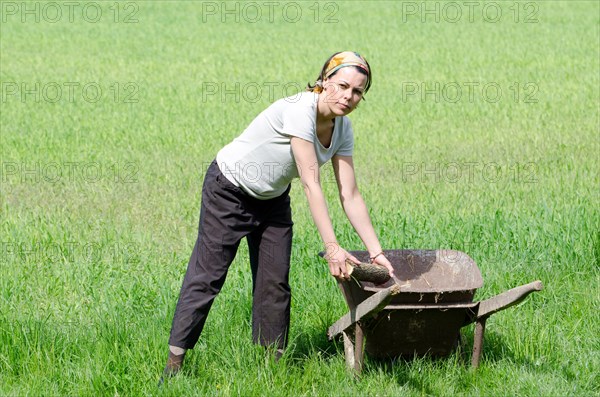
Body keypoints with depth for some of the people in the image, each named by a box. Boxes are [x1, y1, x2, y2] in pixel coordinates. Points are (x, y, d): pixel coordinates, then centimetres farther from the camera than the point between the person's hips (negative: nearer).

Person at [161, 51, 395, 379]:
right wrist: (332, 247, -35)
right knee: (207, 275, -6)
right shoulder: (299, 110, -32)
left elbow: (350, 195, -9)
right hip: (229, 189, -7)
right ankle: (175, 361, -2)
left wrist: (376, 252, -15)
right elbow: (311, 185, -34)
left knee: (275, 283, 3)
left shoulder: (342, 129, -9)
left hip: (272, 198, 7)